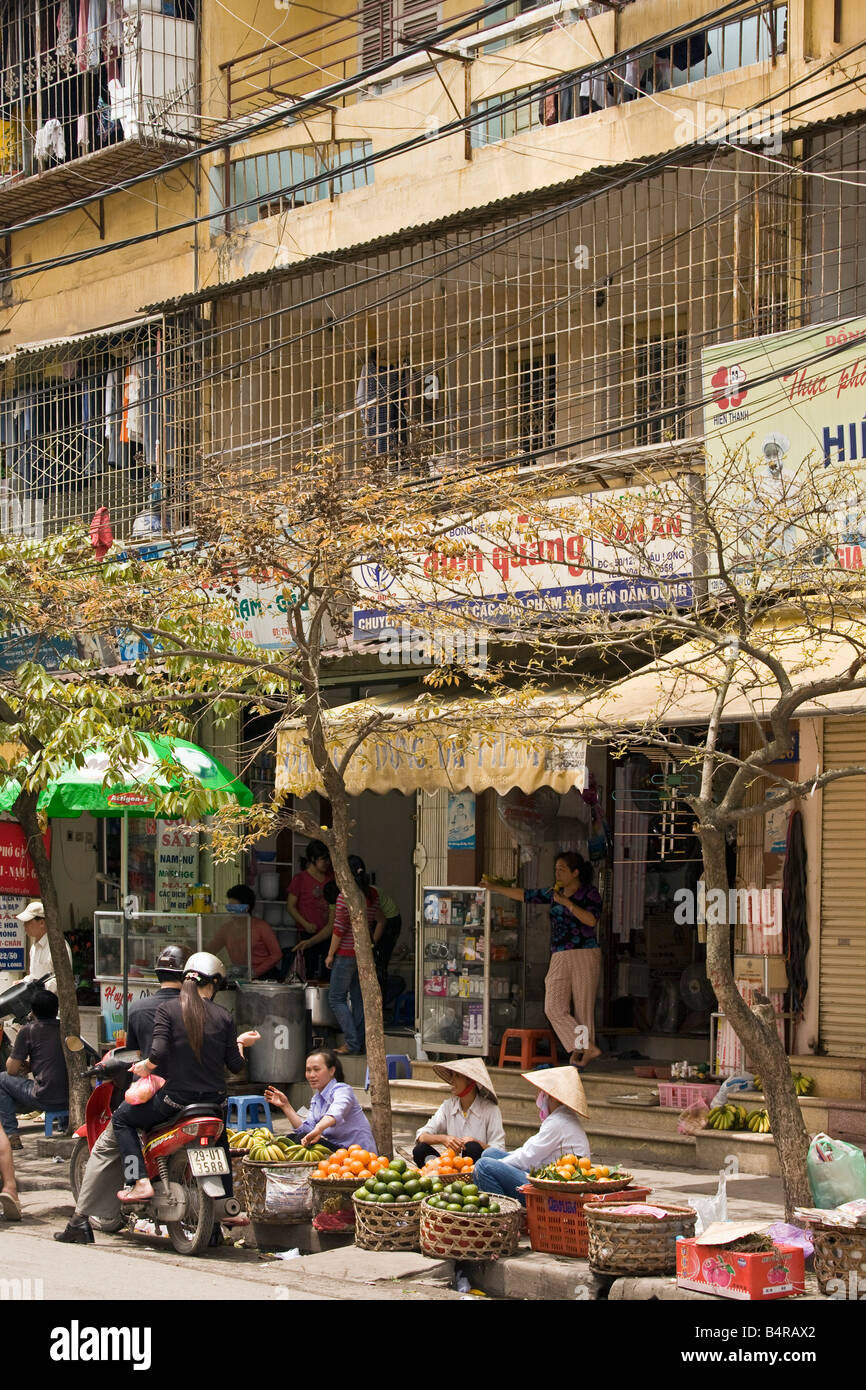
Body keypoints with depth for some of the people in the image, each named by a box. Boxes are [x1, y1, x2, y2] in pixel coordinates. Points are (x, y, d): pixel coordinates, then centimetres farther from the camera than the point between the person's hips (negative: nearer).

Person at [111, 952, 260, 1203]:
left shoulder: (168, 1009, -7)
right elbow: (235, 1065, 3)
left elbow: (158, 1053, -18)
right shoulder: (223, 1017, 1)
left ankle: (139, 1182, -1)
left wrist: (144, 1066, 3)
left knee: (122, 1118, 16)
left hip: (176, 1097, -4)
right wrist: (241, 1043, 22)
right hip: (214, 1098, 4)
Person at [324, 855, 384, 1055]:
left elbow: (339, 929, -15)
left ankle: (352, 1042, -6)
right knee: (359, 998, 14)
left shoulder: (345, 897, -16)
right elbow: (380, 922, 12)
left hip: (346, 954, -7)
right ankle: (359, 1043, 15)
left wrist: (330, 954, -6)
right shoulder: (372, 895, 3)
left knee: (336, 998, 1)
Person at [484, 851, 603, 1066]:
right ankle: (589, 1048, -7)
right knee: (554, 1008, -8)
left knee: (584, 1008, -4)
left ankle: (580, 1053, 2)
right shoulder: (554, 893, 16)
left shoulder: (589, 893, -1)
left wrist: (567, 903, -16)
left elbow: (592, 919, -17)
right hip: (560, 958, 6)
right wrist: (495, 888, 23)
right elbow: (525, 895, 22)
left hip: (585, 956, -6)